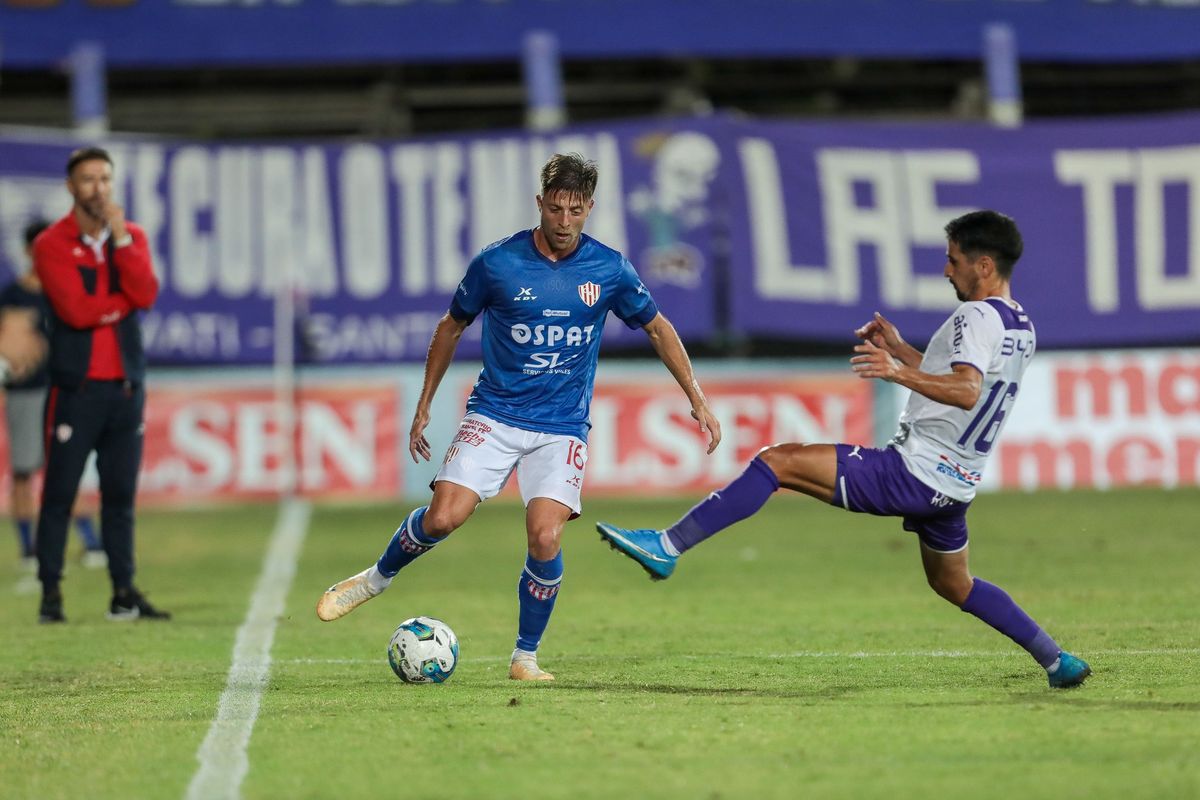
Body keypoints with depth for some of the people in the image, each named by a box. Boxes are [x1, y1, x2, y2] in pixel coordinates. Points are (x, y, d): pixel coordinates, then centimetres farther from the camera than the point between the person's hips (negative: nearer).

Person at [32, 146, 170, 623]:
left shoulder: (132, 237, 11)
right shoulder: (51, 244, -3)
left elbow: (145, 295, -7)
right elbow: (75, 310, -15)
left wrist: (120, 237, -11)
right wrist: (124, 301, -5)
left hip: (125, 384, 4)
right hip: (76, 386, -4)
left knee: (121, 494, 6)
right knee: (59, 494, -5)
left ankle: (124, 593, 9)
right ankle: (50, 595, -3)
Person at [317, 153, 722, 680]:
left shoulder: (610, 270, -3)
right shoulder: (497, 263, -7)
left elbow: (657, 328, 12)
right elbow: (452, 326, 8)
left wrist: (697, 400, 8)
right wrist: (424, 407, 10)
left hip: (563, 428, 0)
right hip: (494, 414, 0)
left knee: (545, 537, -18)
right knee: (443, 517, -18)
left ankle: (526, 657, 2)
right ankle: (377, 578, 13)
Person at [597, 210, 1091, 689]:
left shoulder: (977, 317, -14)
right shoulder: (1022, 329, 15)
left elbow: (967, 393, -32)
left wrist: (900, 373, -45)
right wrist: (900, 350, 25)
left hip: (913, 470, -9)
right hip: (953, 484, 9)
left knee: (777, 461, -12)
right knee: (953, 585, 29)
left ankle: (667, 547, -19)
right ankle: (1058, 661, 27)